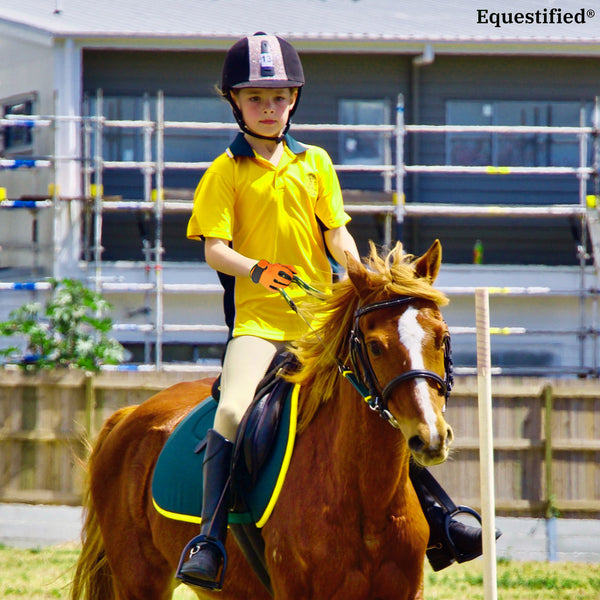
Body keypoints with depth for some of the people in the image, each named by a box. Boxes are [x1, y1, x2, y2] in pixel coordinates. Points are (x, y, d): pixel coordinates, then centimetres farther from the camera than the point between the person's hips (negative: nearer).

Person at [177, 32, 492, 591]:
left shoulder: (315, 163, 13)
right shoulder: (226, 172, 3)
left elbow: (336, 234, 10)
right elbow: (215, 249, -5)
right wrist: (258, 270, -24)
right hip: (258, 317, -3)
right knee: (231, 412, -25)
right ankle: (210, 541, -22)